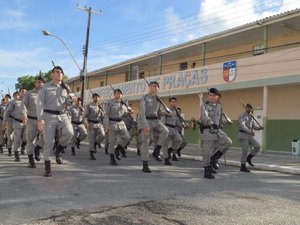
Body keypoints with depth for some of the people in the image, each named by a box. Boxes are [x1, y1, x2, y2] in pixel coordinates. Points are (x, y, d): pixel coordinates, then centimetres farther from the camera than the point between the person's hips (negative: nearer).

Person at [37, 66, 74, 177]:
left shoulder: (66, 88, 11)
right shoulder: (45, 87, 0)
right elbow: (40, 103, -6)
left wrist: (71, 100, -7)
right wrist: (40, 119, -17)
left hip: (62, 115, 3)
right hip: (49, 116, -3)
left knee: (69, 133, -25)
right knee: (49, 142, -4)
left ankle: (58, 151, 3)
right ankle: (47, 168, 10)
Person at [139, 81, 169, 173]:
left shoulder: (158, 99, 11)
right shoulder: (144, 98, -9)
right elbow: (142, 112, -16)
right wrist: (145, 126, -26)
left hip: (156, 121, 5)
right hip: (146, 121, -5)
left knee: (165, 131, -25)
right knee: (145, 143, -6)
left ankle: (156, 151, -11)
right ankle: (145, 166, 2)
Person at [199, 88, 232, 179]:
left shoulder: (219, 106, 12)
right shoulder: (204, 106, -7)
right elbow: (204, 117, -25)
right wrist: (212, 124, -40)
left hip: (217, 130, 6)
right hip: (207, 131, -6)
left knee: (228, 142, -12)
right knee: (207, 152, -3)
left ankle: (214, 158, 5)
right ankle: (207, 172, 8)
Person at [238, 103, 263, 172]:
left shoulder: (251, 117, 16)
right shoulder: (242, 116, -8)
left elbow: (254, 126, 15)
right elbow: (242, 126, -23)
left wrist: (259, 127, -5)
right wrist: (250, 131, -33)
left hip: (249, 136, 8)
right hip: (243, 135, -8)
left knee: (257, 146, -5)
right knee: (245, 151, -8)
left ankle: (249, 158, 9)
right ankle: (243, 167, 3)